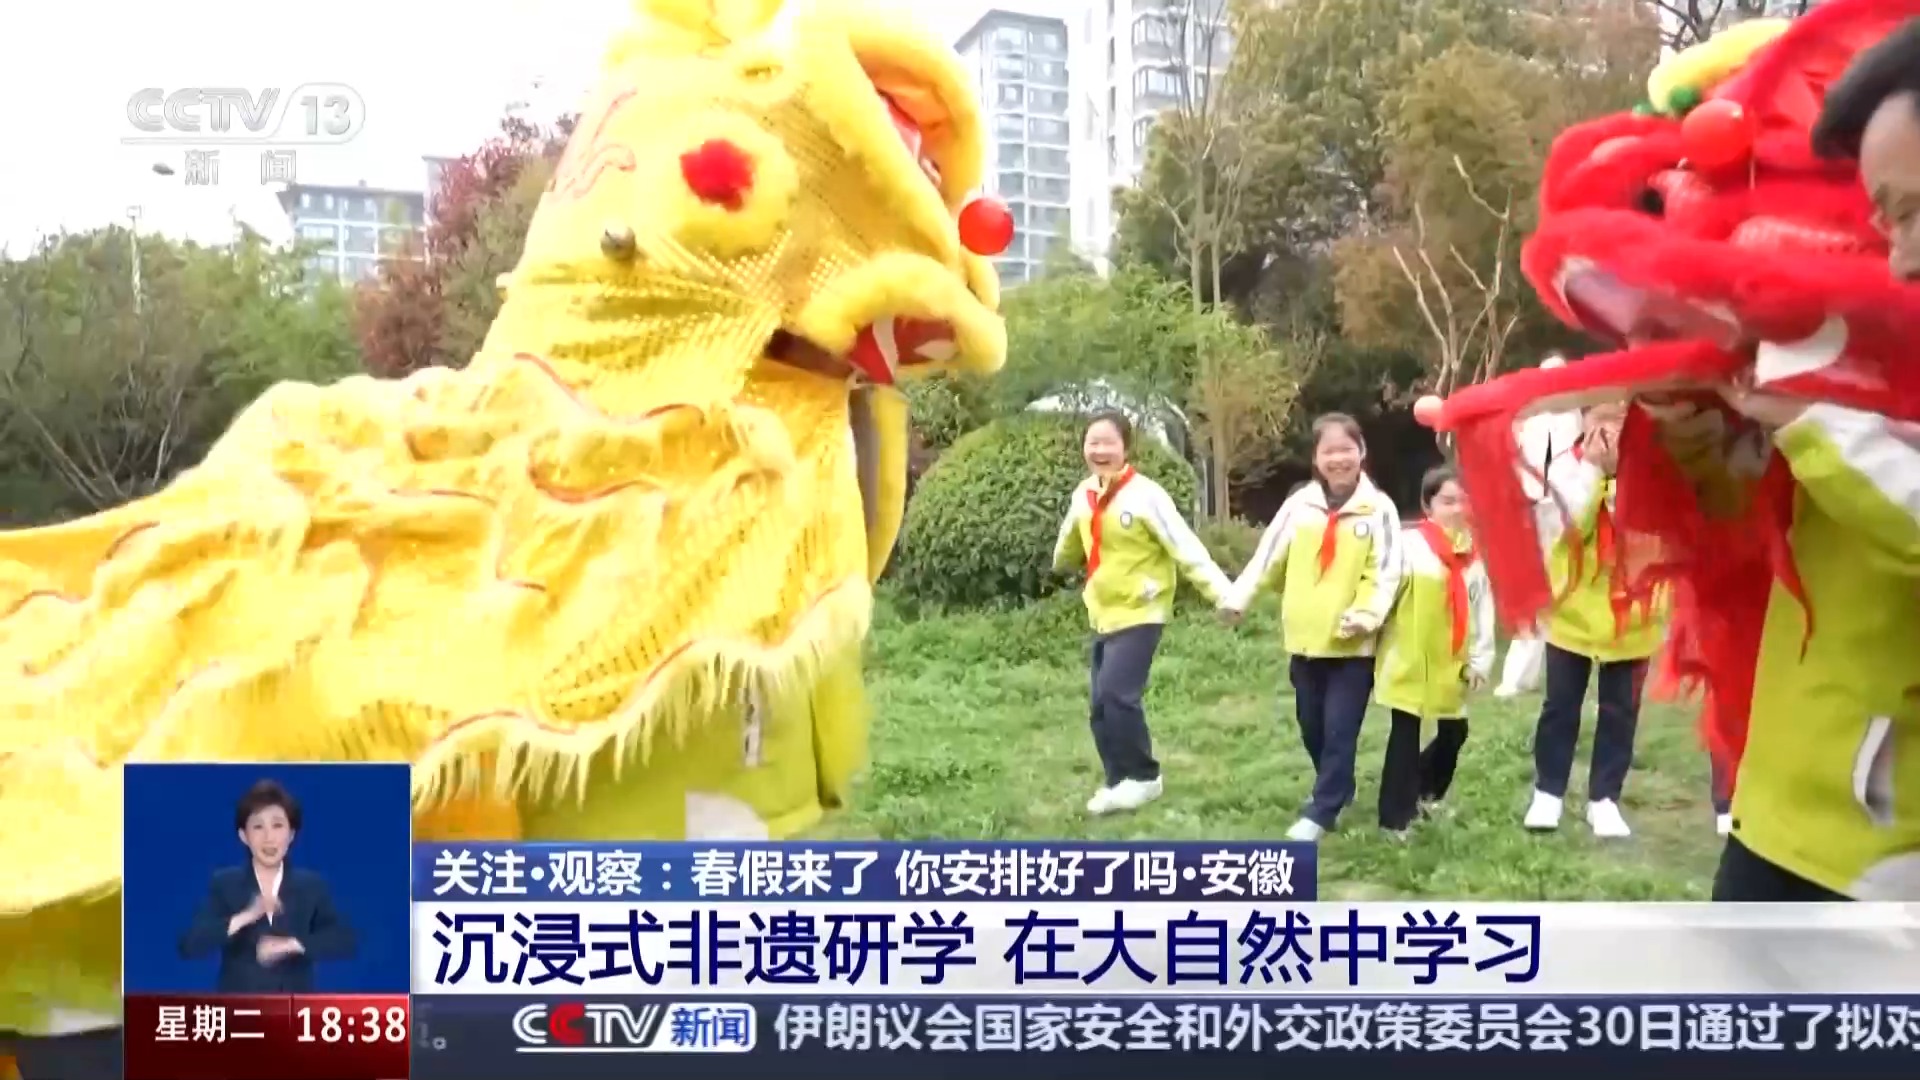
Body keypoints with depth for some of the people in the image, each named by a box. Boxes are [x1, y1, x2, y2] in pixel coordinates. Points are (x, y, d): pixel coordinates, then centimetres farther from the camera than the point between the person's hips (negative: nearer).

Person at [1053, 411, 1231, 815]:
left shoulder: (1145, 494, -15)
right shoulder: (1083, 495, 4)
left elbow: (1185, 547, -18)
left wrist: (1221, 593, -23)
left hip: (1140, 613, -7)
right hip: (1103, 615, 7)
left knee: (1115, 694, -17)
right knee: (1100, 704, 6)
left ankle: (1143, 777, 2)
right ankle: (1119, 781, 21)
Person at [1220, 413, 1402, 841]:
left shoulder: (1379, 509, -6)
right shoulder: (1300, 504, 1)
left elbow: (1385, 574, -8)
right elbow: (1267, 555, 2)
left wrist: (1365, 614, -23)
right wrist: (1237, 597, -6)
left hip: (1353, 643, -4)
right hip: (1306, 638, 4)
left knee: (1340, 731, -3)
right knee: (1311, 727, 16)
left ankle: (1320, 813, 6)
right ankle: (1335, 787, 39)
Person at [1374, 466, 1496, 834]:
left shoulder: (1475, 551, 6)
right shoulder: (1409, 545, -10)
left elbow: (1483, 608, 7)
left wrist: (1480, 659, 4)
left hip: (1451, 664, 5)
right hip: (1409, 660, -5)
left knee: (1454, 733, 15)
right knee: (1406, 735, -1)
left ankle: (1427, 792, 39)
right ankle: (1396, 815, 7)